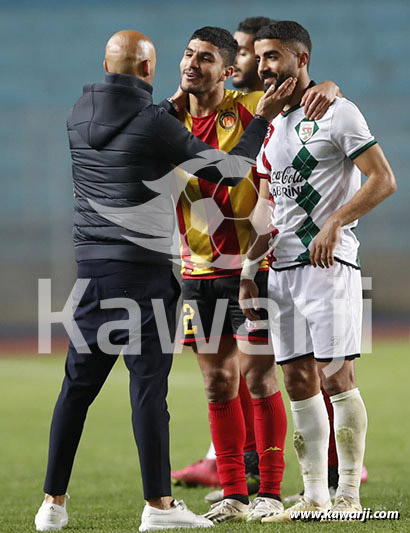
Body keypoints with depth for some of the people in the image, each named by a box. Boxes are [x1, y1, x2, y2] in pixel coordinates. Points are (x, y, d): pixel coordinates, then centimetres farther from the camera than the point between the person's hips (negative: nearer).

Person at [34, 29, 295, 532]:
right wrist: (262, 118, 6)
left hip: (91, 265, 6)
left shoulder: (78, 117, 7)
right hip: (143, 269, -6)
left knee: (78, 382, 9)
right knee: (148, 382, -3)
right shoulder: (153, 123, -11)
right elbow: (229, 169, -6)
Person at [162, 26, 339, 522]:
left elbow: (319, 88, 2)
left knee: (259, 380, -4)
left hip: (251, 265, -4)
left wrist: (323, 90, -20)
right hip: (197, 271, 4)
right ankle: (233, 495, 12)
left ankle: (269, 493, 3)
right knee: (219, 384, 6)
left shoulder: (251, 109, -5)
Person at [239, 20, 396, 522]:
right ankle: (314, 496, 10)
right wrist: (248, 269, 15)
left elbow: (383, 180, -11)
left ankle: (348, 496, -3)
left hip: (329, 261, -8)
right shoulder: (272, 126, 17)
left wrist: (334, 222, -21)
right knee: (298, 380, 6)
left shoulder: (336, 113, -6)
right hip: (282, 267, 8)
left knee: (336, 375, -9)